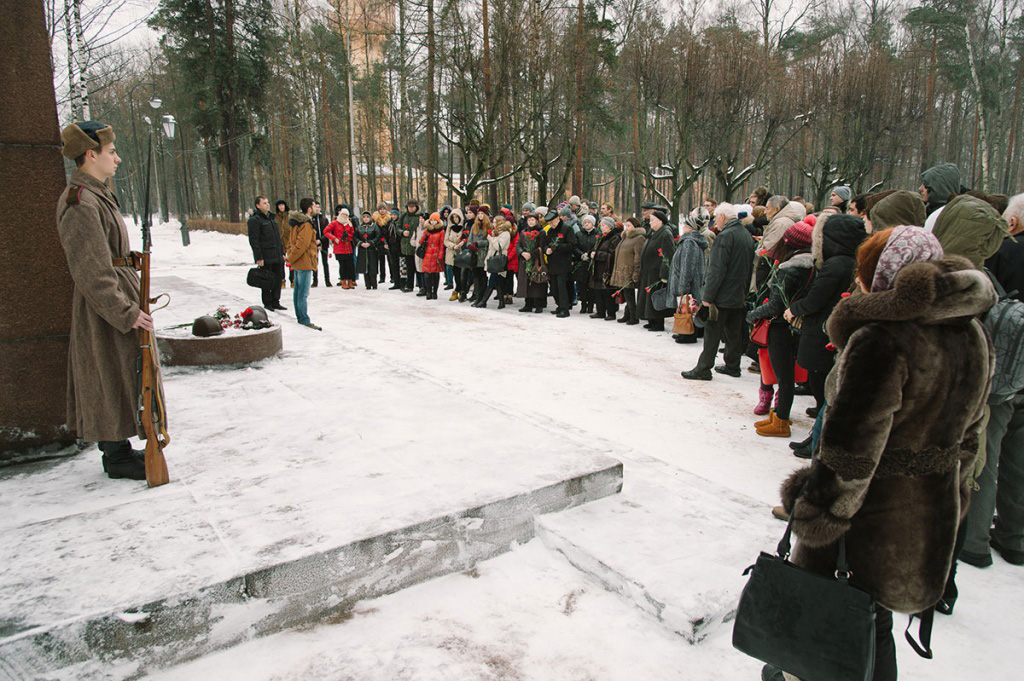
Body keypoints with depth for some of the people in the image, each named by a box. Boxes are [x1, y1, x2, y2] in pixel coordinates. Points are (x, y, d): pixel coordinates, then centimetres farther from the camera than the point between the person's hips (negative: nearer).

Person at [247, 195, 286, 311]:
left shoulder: (271, 218, 18)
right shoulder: (254, 220, -8)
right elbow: (253, 240, -13)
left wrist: (282, 253, 19)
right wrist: (259, 258, -18)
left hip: (277, 257, 7)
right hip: (266, 258, -7)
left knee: (278, 279, 9)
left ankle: (275, 302, 19)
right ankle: (267, 303, 11)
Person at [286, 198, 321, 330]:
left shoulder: (296, 222, 13)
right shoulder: (306, 224, -17)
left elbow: (291, 241, 18)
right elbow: (302, 244, -21)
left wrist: (291, 257, 13)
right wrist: (291, 258, -11)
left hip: (297, 263, 10)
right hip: (304, 262, -10)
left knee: (297, 290, 15)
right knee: (303, 293, -7)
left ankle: (299, 316, 23)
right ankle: (304, 320, -5)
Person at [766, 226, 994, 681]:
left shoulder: (882, 337, -24)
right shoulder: (972, 334, 5)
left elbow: (850, 453, -25)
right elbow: (967, 437, 14)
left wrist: (813, 521, -15)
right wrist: (951, 500, 24)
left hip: (871, 521, -8)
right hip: (934, 522, 8)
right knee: (874, 626, 25)